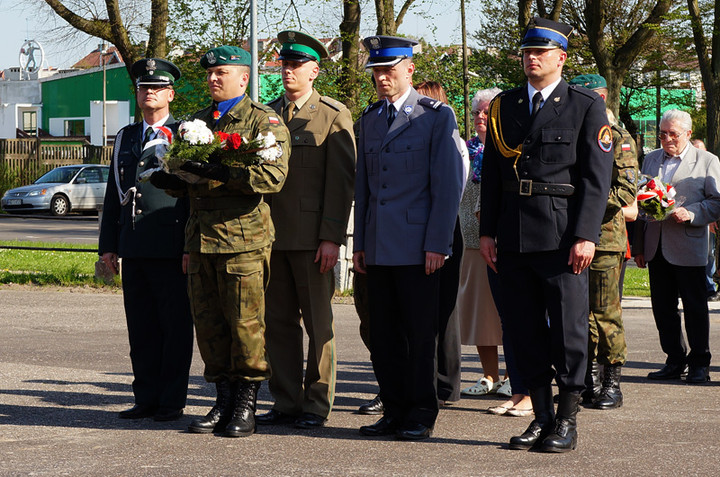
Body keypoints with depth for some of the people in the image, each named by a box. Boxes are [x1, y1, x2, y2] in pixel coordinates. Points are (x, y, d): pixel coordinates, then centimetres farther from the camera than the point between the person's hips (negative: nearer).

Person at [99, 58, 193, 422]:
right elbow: (113, 196, 19)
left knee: (175, 327, -1)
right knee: (141, 328, 8)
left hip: (171, 250, -5)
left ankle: (172, 402, 5)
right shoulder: (125, 138, 18)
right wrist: (108, 245, 12)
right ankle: (147, 398, 16)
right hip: (133, 249, 6)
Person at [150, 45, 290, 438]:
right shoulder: (198, 121, 19)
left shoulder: (263, 120, -2)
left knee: (245, 324, -3)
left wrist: (219, 172, -25)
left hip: (244, 239, -6)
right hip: (201, 238, 7)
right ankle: (224, 402, 16)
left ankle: (246, 406, 5)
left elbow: (273, 176, -17)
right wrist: (173, 180, 1)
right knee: (208, 324, 8)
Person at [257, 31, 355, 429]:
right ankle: (285, 402, 15)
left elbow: (341, 181, -7)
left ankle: (317, 404, 9)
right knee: (278, 322, 7)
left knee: (318, 323, 2)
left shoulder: (333, 116, -2)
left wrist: (331, 237, -13)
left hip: (311, 238, -5)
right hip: (272, 234, 5)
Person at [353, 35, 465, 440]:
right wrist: (360, 243, 13)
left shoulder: (437, 116, -2)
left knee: (420, 334, -1)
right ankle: (395, 411, 15)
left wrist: (438, 244, -12)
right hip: (379, 248, 5)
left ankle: (421, 416, 7)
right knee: (384, 335, 7)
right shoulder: (370, 118, 16)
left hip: (418, 247, -5)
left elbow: (448, 185, -7)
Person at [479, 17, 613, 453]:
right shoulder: (504, 106, 13)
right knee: (524, 328, 7)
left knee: (568, 327, -2)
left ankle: (568, 421, 7)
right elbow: (491, 173, 15)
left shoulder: (587, 106, 1)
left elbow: (597, 177, -4)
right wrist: (487, 231, 8)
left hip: (563, 237, -4)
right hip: (513, 236, 4)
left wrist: (586, 236, -12)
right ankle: (542, 417, 16)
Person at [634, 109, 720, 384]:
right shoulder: (650, 160, 16)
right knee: (662, 307, 7)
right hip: (656, 248, 5)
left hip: (688, 248, -5)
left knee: (694, 307, 0)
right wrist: (638, 246, 16)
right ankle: (675, 361, 16)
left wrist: (690, 214, -19)